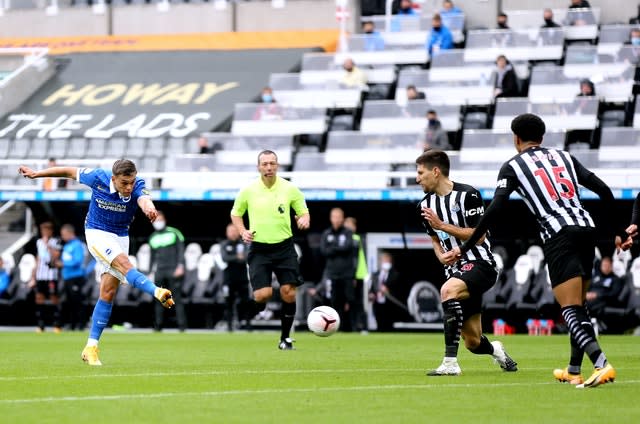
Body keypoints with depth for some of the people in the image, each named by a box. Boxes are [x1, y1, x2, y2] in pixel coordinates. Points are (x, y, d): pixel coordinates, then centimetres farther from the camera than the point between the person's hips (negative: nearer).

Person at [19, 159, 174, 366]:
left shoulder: (137, 186, -18)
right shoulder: (99, 178, -19)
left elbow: (144, 200, -41)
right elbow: (71, 172, -3)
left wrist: (149, 207, -67)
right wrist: (36, 173, 5)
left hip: (120, 236, 2)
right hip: (97, 232, -2)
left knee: (108, 292, -1)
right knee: (123, 263, -31)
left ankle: (91, 347, 3)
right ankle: (157, 292, -49)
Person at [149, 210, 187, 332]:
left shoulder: (174, 233, 2)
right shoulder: (153, 238, 16)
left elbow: (181, 249, -2)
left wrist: (180, 266, -11)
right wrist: (151, 271, 17)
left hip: (173, 271, -4)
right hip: (159, 272, 4)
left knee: (177, 298, -8)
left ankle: (182, 325, -8)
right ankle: (158, 325, 5)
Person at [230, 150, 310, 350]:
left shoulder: (289, 189, -1)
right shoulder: (248, 190, -2)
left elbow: (303, 211, 10)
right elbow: (235, 213, 13)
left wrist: (304, 219, -13)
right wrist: (243, 232, -4)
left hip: (284, 247, 1)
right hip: (259, 249, -1)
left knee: (288, 292, -5)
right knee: (263, 294, -15)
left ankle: (285, 338, 10)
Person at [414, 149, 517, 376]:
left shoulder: (468, 195, -12)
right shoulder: (426, 204, 9)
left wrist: (442, 225, -20)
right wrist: (441, 256, -1)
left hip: (480, 263, -7)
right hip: (456, 270, 7)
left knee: (448, 290, -37)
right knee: (472, 342, 6)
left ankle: (450, 363, -36)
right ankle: (495, 350, 44)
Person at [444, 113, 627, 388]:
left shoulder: (513, 166, 9)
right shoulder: (564, 157, 22)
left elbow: (495, 209, -3)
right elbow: (603, 190, 15)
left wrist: (464, 248, 0)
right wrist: (619, 231, 24)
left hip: (559, 237, -6)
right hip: (586, 228, 6)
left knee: (571, 311, -9)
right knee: (577, 307, 18)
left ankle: (601, 364, -27)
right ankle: (574, 371, 24)